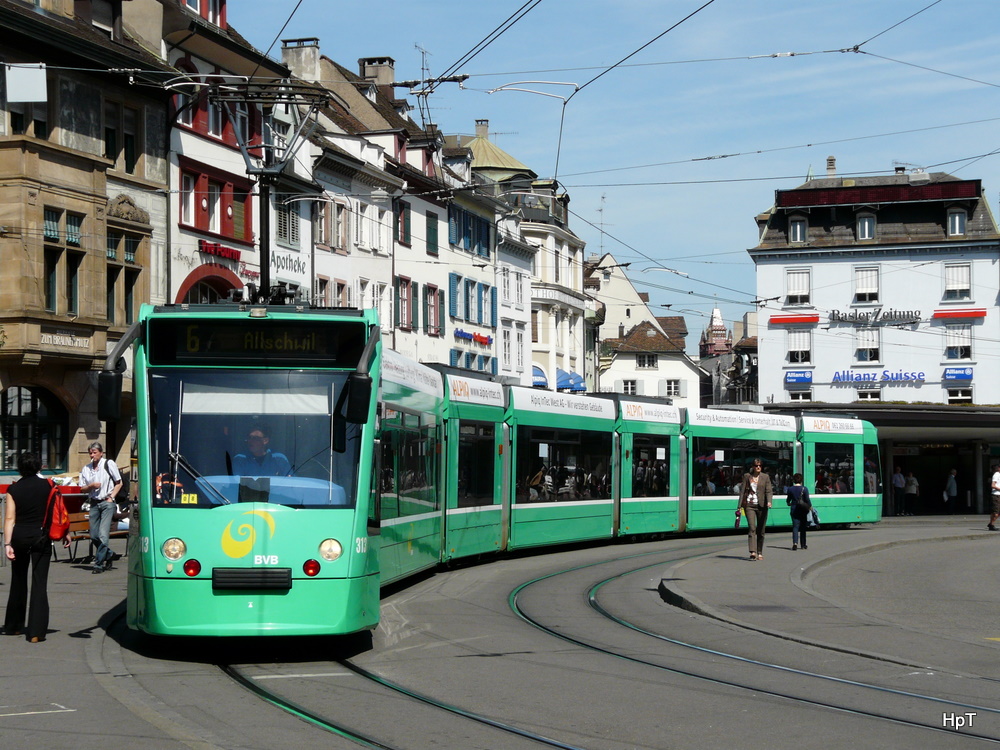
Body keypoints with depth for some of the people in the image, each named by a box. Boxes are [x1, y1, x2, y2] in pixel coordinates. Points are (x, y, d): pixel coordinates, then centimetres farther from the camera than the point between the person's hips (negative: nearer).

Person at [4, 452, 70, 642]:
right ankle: (36, 632, -7)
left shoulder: (13, 489, -2)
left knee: (18, 581, 17)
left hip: (19, 536, 1)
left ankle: (13, 626, 27)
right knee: (39, 583, -1)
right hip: (41, 537, -1)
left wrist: (8, 543, -9)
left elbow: (9, 518, -7)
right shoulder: (47, 486, -2)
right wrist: (65, 533, 10)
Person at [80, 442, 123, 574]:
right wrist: (91, 486, -7)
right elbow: (82, 488, 13)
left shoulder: (109, 464, -3)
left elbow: (119, 483, 2)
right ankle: (109, 554, 31)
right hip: (94, 503, 5)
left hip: (107, 502, -5)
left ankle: (99, 564, -7)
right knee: (94, 535, 7)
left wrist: (111, 497, -6)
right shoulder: (86, 468, 9)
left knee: (103, 534, -13)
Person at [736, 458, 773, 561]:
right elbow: (742, 491, 9)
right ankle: (753, 552, -23)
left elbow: (769, 491, 0)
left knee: (761, 530, 5)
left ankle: (760, 553, 14)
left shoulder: (765, 477, 7)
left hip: (761, 506, 1)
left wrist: (769, 501, -20)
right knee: (752, 528, -15)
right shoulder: (747, 476, 8)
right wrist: (739, 506, 5)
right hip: (749, 505, -1)